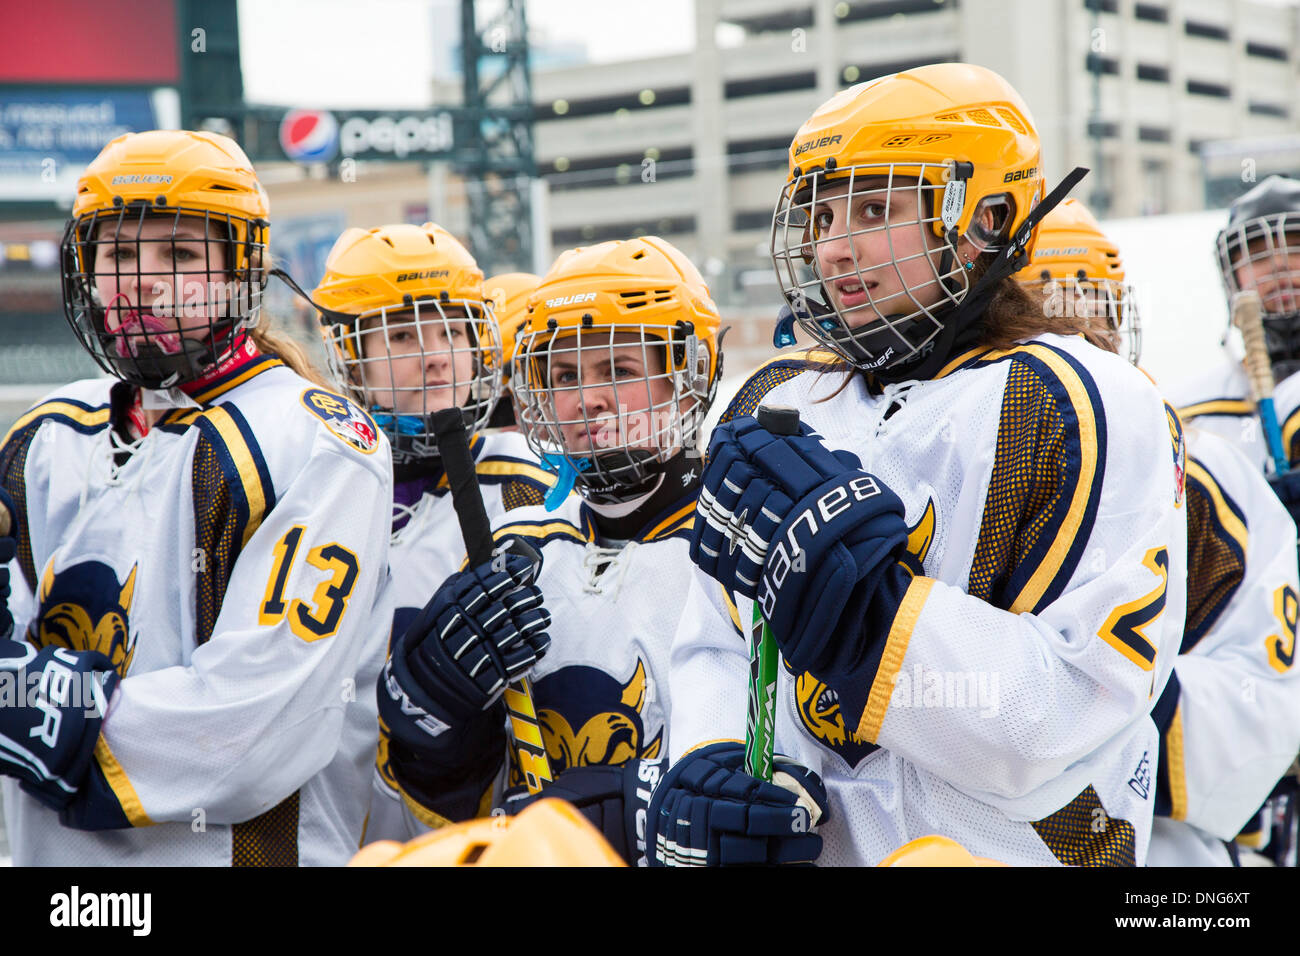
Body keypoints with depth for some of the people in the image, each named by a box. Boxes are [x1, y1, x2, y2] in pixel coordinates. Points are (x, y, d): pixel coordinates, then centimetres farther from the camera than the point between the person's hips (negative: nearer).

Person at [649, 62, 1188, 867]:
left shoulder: (1083, 408, -5)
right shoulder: (778, 406, 14)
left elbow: (1075, 726, -14)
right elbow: (716, 648, 15)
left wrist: (858, 595, -22)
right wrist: (711, 771, -5)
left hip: (999, 848, -5)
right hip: (800, 846, 5)